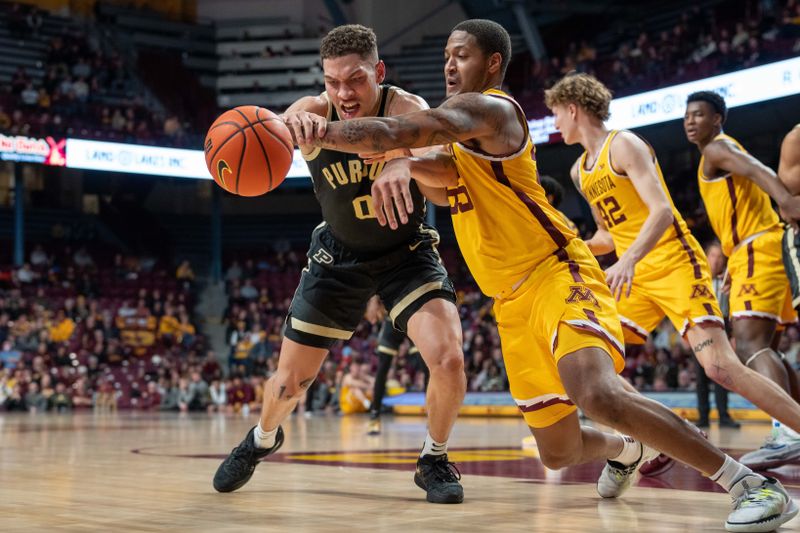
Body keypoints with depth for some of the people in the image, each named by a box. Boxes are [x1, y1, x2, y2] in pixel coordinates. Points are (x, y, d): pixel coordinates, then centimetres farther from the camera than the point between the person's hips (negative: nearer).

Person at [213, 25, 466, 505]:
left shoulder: (406, 109, -24)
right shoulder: (315, 112, -20)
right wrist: (288, 124, -66)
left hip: (407, 252, -1)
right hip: (339, 256, 2)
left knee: (448, 359, -24)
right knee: (290, 380, 6)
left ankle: (435, 461, 4)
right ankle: (263, 440, 41)